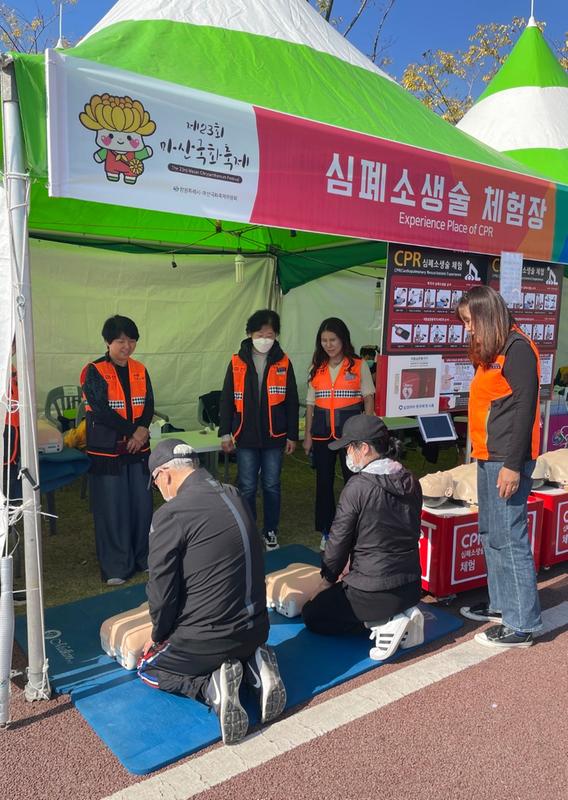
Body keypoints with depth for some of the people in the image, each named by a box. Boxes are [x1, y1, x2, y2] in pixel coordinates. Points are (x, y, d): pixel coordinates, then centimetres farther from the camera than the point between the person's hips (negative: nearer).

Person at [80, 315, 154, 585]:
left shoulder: (140, 370, 9)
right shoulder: (94, 371, -7)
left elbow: (149, 405, 4)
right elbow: (101, 411, -14)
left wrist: (142, 431, -14)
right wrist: (133, 431, -13)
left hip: (138, 449, 5)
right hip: (107, 450, -5)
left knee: (142, 504, 9)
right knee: (111, 509, 0)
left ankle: (144, 558, 25)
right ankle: (116, 566, 12)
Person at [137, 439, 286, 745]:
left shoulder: (170, 514, -20)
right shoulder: (235, 497, 2)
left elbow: (162, 590, -13)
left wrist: (159, 637, 8)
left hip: (205, 640, -6)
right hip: (256, 630, 6)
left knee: (147, 668, 23)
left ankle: (211, 686, -4)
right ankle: (254, 665, 7)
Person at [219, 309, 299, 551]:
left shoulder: (284, 363, 0)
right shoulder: (237, 363, -1)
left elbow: (292, 402, 3)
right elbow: (226, 400, 2)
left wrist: (292, 435, 2)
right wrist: (225, 433, -2)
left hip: (274, 437, 0)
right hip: (246, 438, 0)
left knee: (271, 486, 10)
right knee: (247, 488, 7)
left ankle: (270, 531, 25)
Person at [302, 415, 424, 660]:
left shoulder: (358, 486, -20)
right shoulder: (411, 482, 1)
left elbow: (338, 541, -12)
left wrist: (327, 580, 7)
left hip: (373, 590, -7)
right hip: (411, 587, 8)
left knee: (313, 615, 16)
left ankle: (384, 623, -3)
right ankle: (402, 613, 9)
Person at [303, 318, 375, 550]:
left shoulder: (359, 366, 0)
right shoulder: (316, 368, 9)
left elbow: (368, 399, 0)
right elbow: (310, 404, 10)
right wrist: (307, 435, 6)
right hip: (322, 432, 4)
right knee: (323, 481, 10)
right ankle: (327, 531, 23)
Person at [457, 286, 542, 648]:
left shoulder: (517, 348, -12)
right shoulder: (490, 351, 16)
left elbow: (524, 408, -17)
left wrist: (513, 464, -20)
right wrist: (487, 456, 14)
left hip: (507, 460, -10)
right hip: (489, 457, 10)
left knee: (509, 539, -5)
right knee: (491, 535, 16)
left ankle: (522, 625, 5)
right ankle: (502, 605, 29)